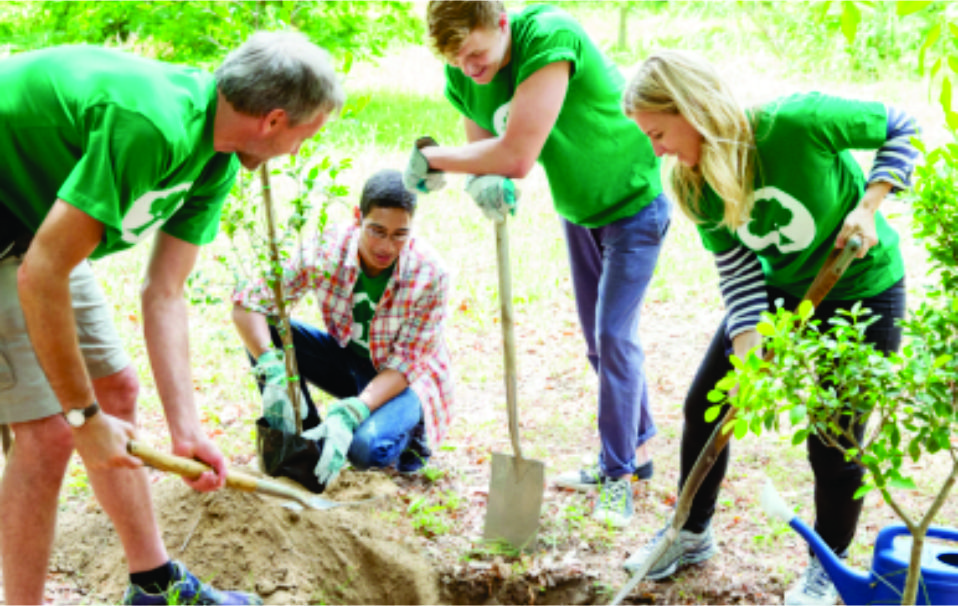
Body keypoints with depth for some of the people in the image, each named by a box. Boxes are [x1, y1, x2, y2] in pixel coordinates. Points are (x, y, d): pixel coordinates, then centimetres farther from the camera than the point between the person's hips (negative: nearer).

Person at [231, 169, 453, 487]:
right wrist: (274, 371, -39)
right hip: (346, 359, 4)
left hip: (408, 379, -4)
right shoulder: (326, 251, -22)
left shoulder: (430, 275, -27)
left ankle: (410, 429, 3)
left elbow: (405, 363, -24)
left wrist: (350, 414, -40)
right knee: (265, 329, -20)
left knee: (366, 448, -34)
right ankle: (304, 445, -5)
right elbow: (247, 303, -23)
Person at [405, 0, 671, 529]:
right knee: (598, 340, 14)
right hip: (577, 211, 7)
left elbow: (517, 155, -41)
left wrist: (432, 159, -28)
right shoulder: (464, 77, -13)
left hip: (634, 204, -7)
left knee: (614, 336, -9)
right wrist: (482, 184, -33)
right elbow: (485, 154, -7)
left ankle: (619, 475, 2)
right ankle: (636, 449, 30)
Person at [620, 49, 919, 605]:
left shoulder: (798, 122, -31)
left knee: (834, 440, -2)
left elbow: (902, 129, -16)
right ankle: (692, 534, 28)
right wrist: (747, 351, -25)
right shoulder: (696, 184, -14)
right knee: (705, 404, 5)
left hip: (864, 293, -5)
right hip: (780, 289, 5)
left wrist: (868, 204, -27)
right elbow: (737, 270, -12)